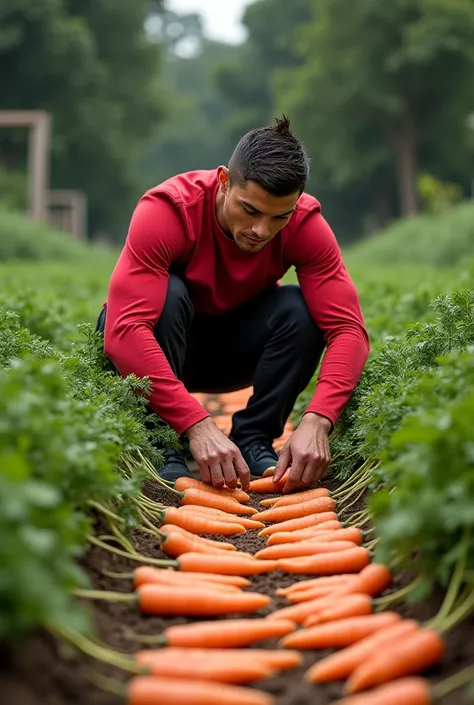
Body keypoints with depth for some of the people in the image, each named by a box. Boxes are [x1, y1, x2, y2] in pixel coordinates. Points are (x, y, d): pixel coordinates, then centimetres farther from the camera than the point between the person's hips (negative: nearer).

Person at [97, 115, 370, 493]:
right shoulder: (167, 210, -32)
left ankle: (253, 442, -15)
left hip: (231, 349, 2)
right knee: (169, 294, -33)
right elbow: (124, 330, -41)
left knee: (300, 309, -25)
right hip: (154, 341, -2)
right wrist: (198, 424, -50)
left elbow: (347, 328, -27)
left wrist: (316, 421, -44)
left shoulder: (306, 223, -22)